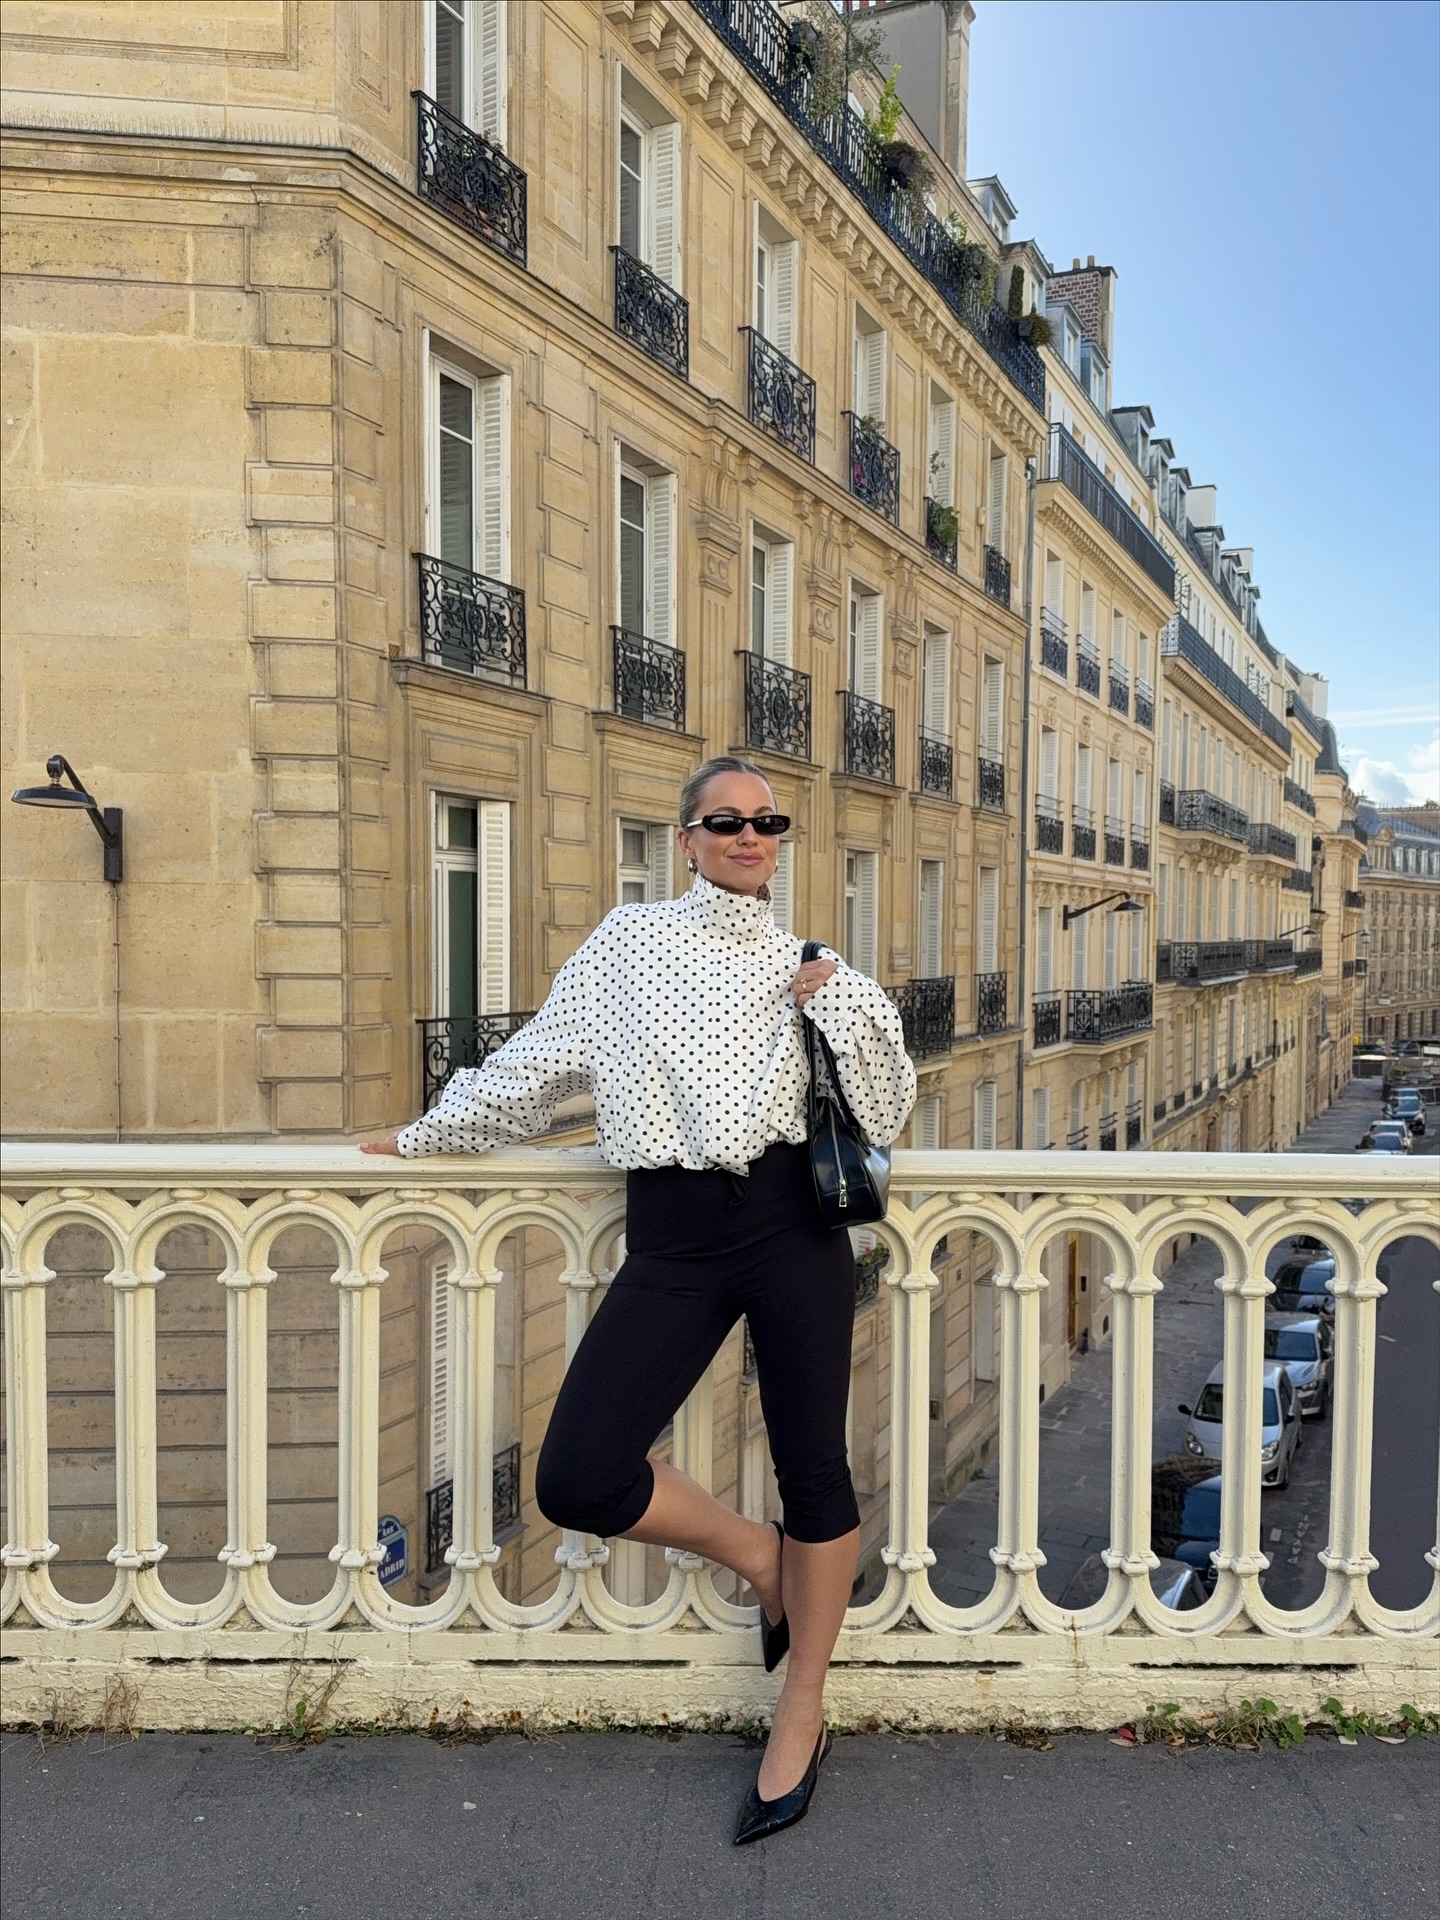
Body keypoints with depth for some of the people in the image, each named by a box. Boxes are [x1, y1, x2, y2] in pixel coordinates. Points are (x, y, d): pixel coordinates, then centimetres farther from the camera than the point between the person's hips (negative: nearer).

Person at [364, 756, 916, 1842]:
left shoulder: (813, 971, 14)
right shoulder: (632, 941, 11)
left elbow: (882, 1113, 10)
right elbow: (540, 1059, 18)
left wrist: (843, 1008, -3)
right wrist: (431, 1135, 24)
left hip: (794, 1219, 0)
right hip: (673, 1236, 0)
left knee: (813, 1467, 4)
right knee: (577, 1483, -10)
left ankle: (801, 1718, 28)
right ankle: (757, 1555, 19)